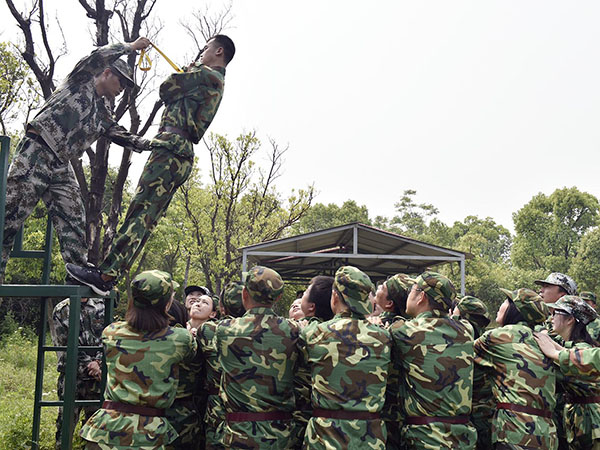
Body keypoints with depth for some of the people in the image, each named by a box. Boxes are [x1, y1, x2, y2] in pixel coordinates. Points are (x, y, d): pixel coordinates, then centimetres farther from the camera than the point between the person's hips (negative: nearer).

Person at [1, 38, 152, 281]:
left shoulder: (104, 115, 24)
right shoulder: (81, 81, 6)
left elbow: (123, 136, 15)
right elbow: (100, 56, -10)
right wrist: (131, 46, 2)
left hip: (61, 167, 7)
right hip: (36, 153, -7)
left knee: (74, 224, -3)